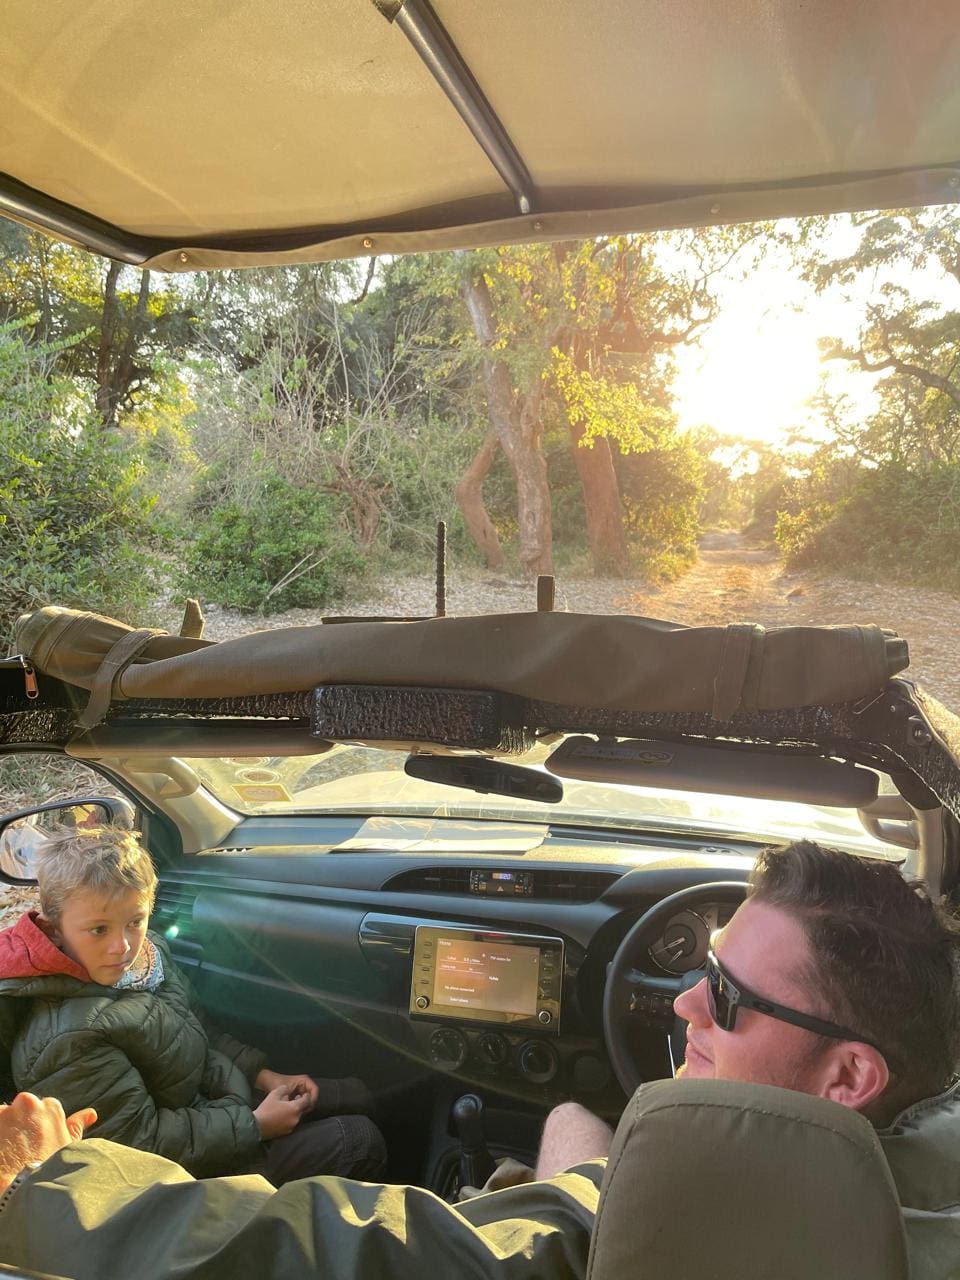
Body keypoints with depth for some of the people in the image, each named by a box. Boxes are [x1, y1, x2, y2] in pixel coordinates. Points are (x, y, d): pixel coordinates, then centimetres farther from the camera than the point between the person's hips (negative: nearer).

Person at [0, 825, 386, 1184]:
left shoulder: (147, 950, -6)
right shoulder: (69, 1040, -33)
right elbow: (141, 1141, -26)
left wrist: (264, 1076, 5)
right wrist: (254, 1125, -20)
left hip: (212, 1100, 8)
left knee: (355, 1094, 14)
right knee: (360, 1141, -7)